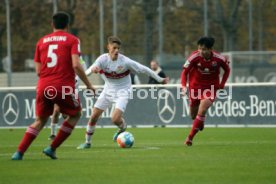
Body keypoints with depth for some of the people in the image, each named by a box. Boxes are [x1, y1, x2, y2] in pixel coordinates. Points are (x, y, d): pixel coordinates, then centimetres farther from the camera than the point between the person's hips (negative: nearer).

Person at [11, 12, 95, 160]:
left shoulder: (41, 41, 14)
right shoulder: (72, 40, 3)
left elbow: (38, 71, 11)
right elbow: (76, 65, -11)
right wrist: (88, 85, -2)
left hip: (43, 87, 4)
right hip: (64, 87, -4)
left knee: (40, 121, 19)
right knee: (76, 114, 20)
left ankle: (19, 153, 3)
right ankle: (52, 148, 10)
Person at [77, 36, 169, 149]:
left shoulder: (125, 61, -21)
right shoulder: (103, 59, -16)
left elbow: (144, 69, -10)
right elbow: (86, 73, -25)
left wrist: (160, 79, -2)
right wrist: (92, 70, -50)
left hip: (122, 92, -3)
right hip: (108, 90, 3)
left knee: (115, 119, -21)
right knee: (94, 116, -1)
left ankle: (123, 128, 17)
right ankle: (87, 142, 19)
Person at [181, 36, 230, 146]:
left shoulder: (219, 59, -17)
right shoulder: (194, 57, -20)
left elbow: (227, 70, 4)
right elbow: (185, 71, -10)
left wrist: (222, 84, -3)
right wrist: (183, 86, -25)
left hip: (210, 87, -1)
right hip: (195, 86, 2)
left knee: (202, 111, -21)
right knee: (193, 115, 11)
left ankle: (190, 137, -13)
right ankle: (200, 122, 50)